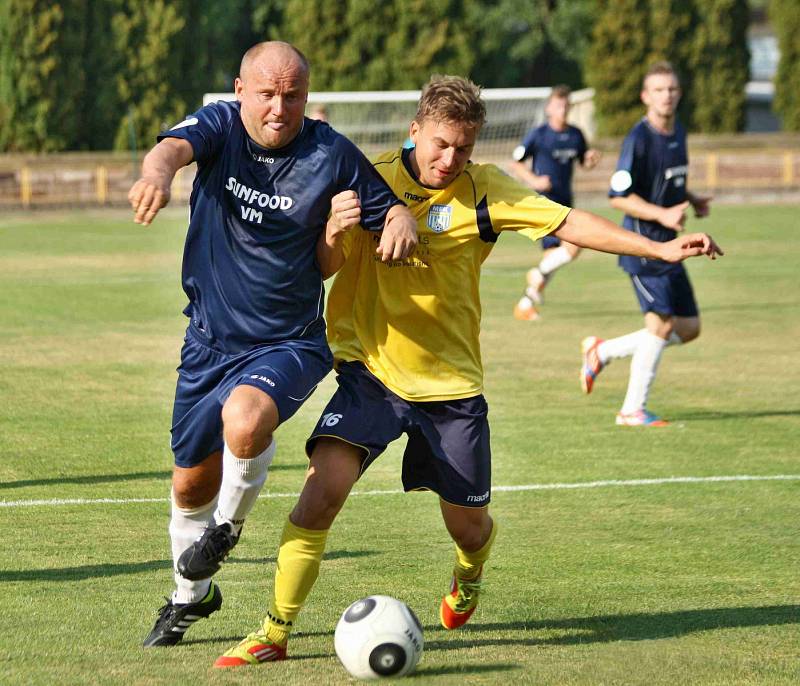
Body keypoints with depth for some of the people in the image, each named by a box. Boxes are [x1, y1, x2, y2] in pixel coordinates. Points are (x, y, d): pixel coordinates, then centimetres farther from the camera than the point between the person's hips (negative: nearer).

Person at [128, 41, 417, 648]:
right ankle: (191, 595, 42)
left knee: (245, 421, -34)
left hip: (288, 343, -3)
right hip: (208, 341, 3)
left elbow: (387, 209, 1)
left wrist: (403, 220, -25)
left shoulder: (331, 154, -9)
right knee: (191, 483, 14)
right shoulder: (221, 126, -7)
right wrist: (159, 172, -53)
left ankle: (230, 523, -2)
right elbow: (175, 146, -28)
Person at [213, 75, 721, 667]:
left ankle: (470, 575, 47)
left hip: (452, 381, 1)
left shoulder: (483, 190, -3)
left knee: (469, 525, 8)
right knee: (322, 489, -22)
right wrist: (334, 232, -25)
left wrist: (662, 249, -13)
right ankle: (275, 633, -15)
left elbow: (569, 223, -6)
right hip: (371, 372, -1)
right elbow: (325, 269, -2)